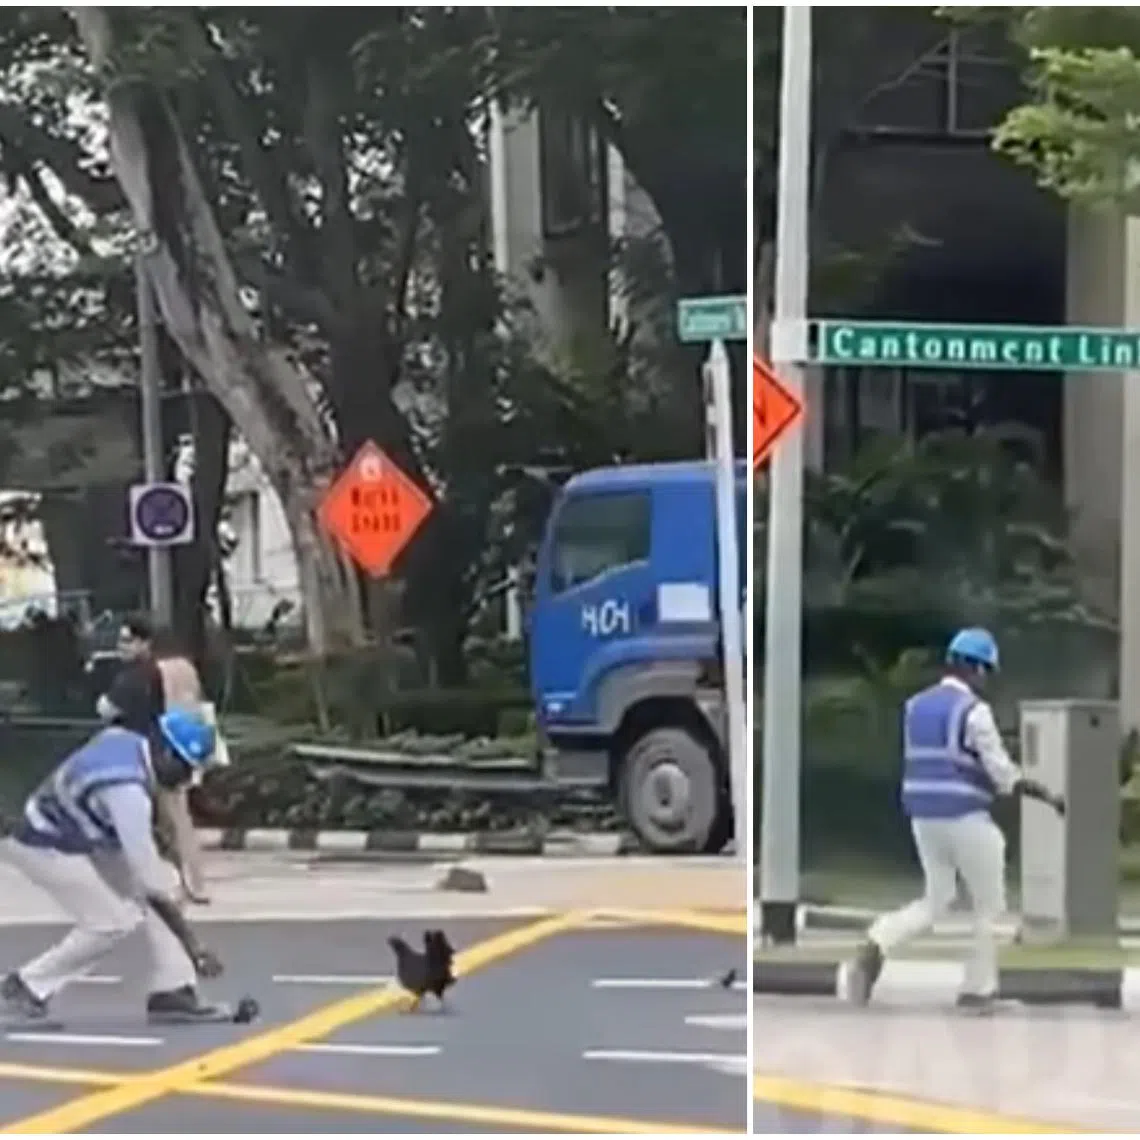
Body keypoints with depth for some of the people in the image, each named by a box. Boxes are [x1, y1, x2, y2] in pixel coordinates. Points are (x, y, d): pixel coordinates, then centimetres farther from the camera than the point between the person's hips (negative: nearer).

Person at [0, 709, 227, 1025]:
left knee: (163, 879, -1)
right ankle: (28, 986, 4)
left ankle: (171, 991, -1)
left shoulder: (124, 739, -8)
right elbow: (148, 883, -31)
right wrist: (194, 948, -28)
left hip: (80, 835, 9)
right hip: (43, 846, -9)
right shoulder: (127, 791, -33)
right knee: (113, 922, -14)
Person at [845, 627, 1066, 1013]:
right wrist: (1047, 796, 0)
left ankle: (875, 948, -9)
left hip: (924, 819, 6)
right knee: (988, 906, 12)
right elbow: (1005, 776, -14)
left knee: (935, 903, 16)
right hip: (966, 820, -6)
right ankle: (977, 990, 16)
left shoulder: (914, 706, 9)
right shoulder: (974, 711, -13)